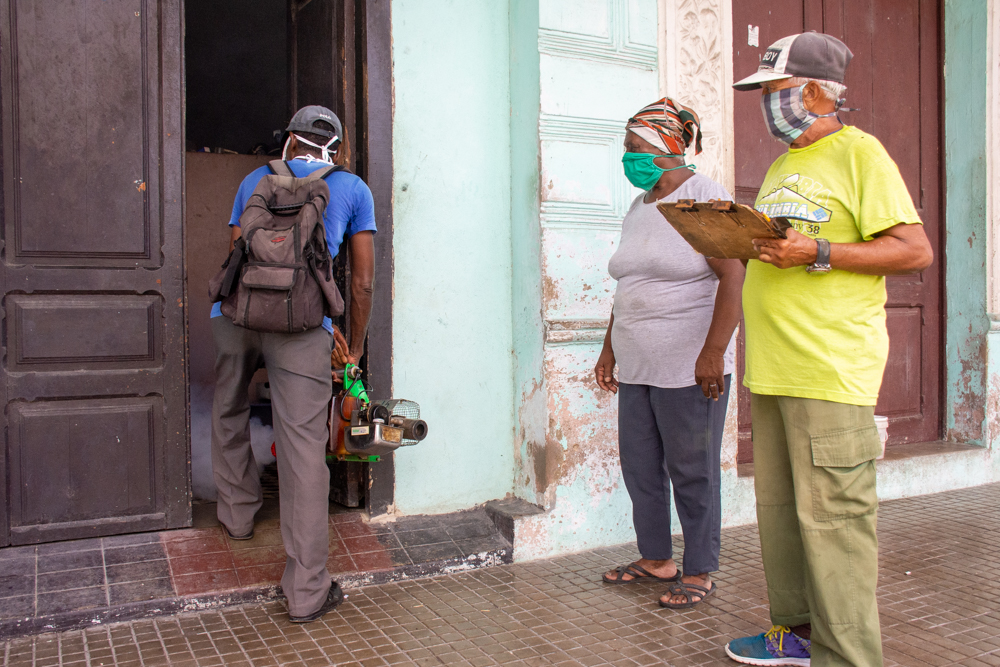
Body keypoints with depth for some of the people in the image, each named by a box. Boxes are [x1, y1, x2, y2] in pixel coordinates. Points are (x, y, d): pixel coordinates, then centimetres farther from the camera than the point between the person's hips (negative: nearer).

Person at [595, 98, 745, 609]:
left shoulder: (704, 197, -8)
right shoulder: (637, 209, 16)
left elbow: (734, 277, -16)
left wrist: (713, 351, -23)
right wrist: (609, 350, 20)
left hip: (689, 370, -8)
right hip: (637, 368, 8)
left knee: (692, 473, 2)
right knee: (640, 467, 12)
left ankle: (700, 572, 17)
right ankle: (656, 559, 28)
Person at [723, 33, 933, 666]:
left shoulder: (859, 152, -4)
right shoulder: (782, 168, 21)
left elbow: (915, 251, -11)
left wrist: (817, 253, -19)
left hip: (831, 370, -8)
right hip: (773, 369, 9)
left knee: (830, 515, -6)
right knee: (779, 508, 14)